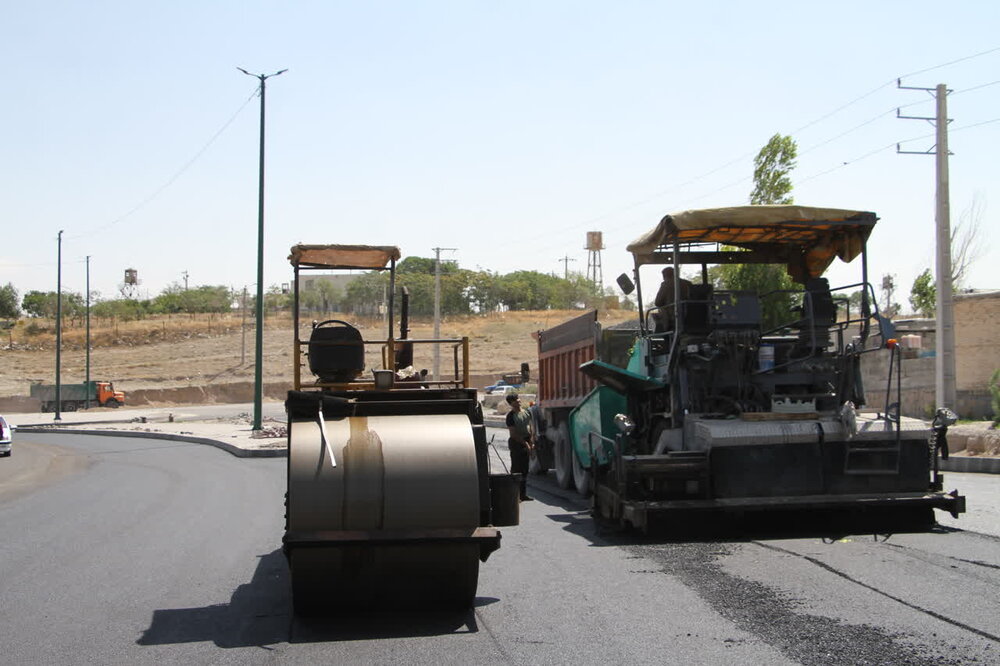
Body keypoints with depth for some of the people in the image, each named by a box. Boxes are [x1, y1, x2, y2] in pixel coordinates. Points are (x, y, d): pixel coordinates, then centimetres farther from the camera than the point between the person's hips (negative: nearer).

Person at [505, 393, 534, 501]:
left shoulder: (526, 412, 11)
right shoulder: (511, 416, -11)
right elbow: (513, 433, -15)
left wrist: (531, 443, 10)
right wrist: (525, 443, -16)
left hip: (526, 444, 7)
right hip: (516, 444, -7)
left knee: (524, 470, 11)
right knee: (516, 469, -6)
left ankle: (523, 494, 18)